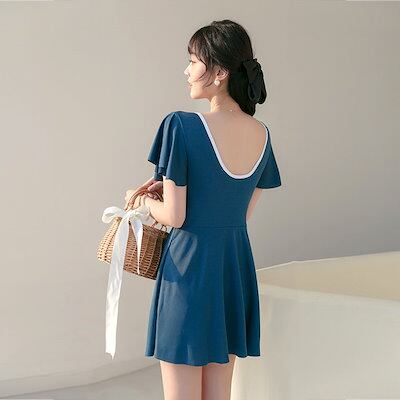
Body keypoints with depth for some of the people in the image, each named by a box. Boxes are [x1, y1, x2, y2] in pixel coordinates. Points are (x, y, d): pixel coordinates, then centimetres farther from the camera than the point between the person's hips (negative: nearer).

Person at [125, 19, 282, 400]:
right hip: (235, 266, 6)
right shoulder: (261, 134, 2)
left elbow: (175, 217, -15)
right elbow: (243, 212, 11)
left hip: (189, 264, -6)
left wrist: (143, 198, 6)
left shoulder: (181, 125, -17)